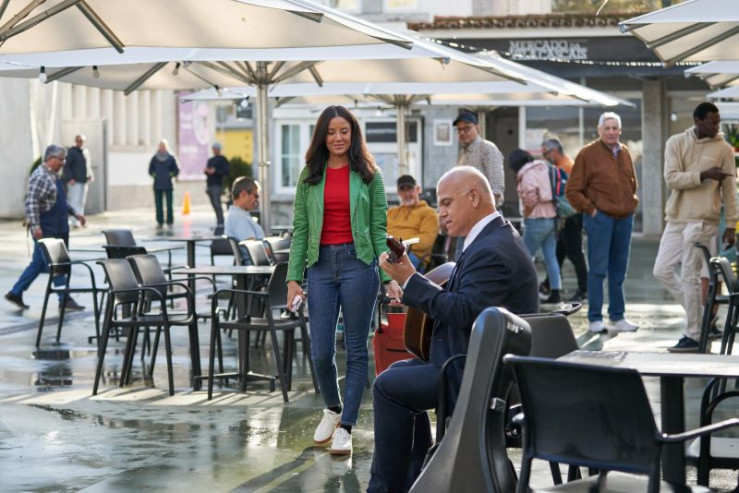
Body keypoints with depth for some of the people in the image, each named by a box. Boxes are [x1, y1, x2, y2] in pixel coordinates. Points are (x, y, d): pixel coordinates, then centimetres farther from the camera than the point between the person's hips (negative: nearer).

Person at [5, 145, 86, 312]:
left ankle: (16, 293, 20)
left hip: (57, 228, 10)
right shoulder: (40, 177, -15)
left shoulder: (54, 175, 16)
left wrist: (75, 213, 21)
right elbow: (31, 202, -22)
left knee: (38, 263, 13)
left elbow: (60, 200, 26)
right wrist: (35, 226, -26)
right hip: (45, 229, -10)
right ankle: (65, 300, 0)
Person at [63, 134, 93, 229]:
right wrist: (70, 178, -19)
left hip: (84, 181, 8)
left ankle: (79, 220, 20)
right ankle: (75, 222, -10)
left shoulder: (86, 152, 14)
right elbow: (66, 166, -12)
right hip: (75, 182, -8)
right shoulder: (71, 152, -8)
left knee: (82, 202, 12)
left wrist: (90, 175, 10)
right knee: (75, 201, -9)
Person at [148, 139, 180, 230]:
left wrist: (171, 175, -4)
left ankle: (170, 222, 2)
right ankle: (160, 222, 7)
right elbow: (150, 170, 15)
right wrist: (154, 175, 2)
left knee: (169, 204, -3)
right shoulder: (155, 158, 6)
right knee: (158, 204, 1)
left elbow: (176, 170, 6)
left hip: (168, 185, -2)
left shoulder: (171, 158, 1)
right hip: (157, 186, 2)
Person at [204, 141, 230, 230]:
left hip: (217, 185, -8)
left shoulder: (222, 159, 0)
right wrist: (206, 171, 4)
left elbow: (226, 171, -9)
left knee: (217, 204, -16)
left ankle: (220, 224, -20)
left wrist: (215, 171, -17)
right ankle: (219, 223, 9)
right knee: (214, 205, 6)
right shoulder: (210, 160, 23)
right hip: (210, 185, 8)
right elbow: (207, 171, 28)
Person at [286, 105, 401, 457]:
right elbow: (299, 229, 8)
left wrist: (389, 277, -5)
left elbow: (379, 228, 2)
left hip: (358, 263, -2)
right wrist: (293, 278, 1)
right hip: (321, 265, 2)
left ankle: (345, 427, 6)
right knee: (320, 352, 1)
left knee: (356, 350, 0)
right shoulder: (310, 177, 9)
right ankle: (332, 409, 28)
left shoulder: (368, 175, 4)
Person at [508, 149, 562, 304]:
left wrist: (526, 214, -2)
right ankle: (555, 293, 7)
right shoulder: (544, 168, 13)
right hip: (552, 217, 8)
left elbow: (531, 198, -18)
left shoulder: (527, 174, -10)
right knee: (551, 257, 8)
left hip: (537, 219, -8)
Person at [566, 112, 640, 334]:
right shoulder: (588, 154, -4)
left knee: (619, 271, 9)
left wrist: (631, 204, 14)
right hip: (600, 218, -5)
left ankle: (618, 316, 16)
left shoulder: (625, 153, 13)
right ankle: (595, 318, 0)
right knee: (598, 269, -5)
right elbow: (572, 190, -5)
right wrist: (590, 209, -9)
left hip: (624, 218, 6)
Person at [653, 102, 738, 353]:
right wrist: (704, 175, -19)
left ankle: (694, 336, 3)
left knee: (690, 277, -5)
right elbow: (671, 178, -8)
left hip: (702, 222, -4)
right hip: (676, 219, 4)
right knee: (662, 270, 5)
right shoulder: (676, 143, 4)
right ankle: (700, 313, 19)